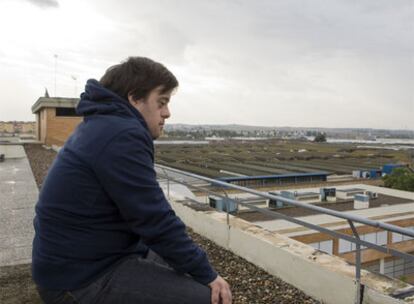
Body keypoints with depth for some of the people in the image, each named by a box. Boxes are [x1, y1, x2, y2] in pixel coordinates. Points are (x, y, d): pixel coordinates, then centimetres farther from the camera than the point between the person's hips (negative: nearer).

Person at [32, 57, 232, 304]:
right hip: (83, 280, -10)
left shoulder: (102, 127, 10)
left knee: (187, 270, 17)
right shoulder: (122, 136, -23)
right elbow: (157, 221, -23)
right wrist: (207, 274, -10)